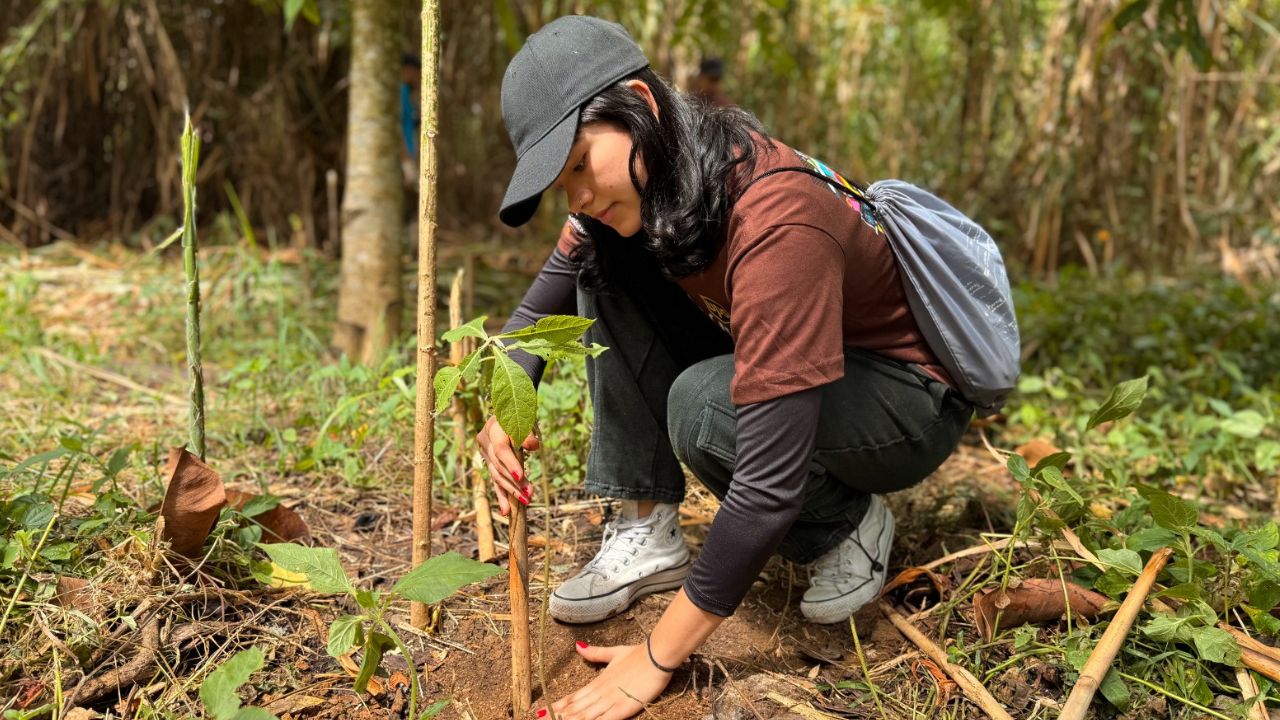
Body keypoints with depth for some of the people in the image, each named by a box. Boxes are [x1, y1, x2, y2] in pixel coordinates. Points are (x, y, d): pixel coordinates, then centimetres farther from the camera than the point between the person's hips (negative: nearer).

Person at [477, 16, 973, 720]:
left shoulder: (775, 220, -36)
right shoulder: (644, 188, -12)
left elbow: (770, 483, -37)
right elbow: (538, 311, 3)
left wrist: (657, 658, -30)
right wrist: (502, 406, -19)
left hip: (912, 400, -7)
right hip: (785, 363, 7)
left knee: (702, 406, -35)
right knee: (606, 270, -11)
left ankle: (849, 524, -5)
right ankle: (649, 533, -7)